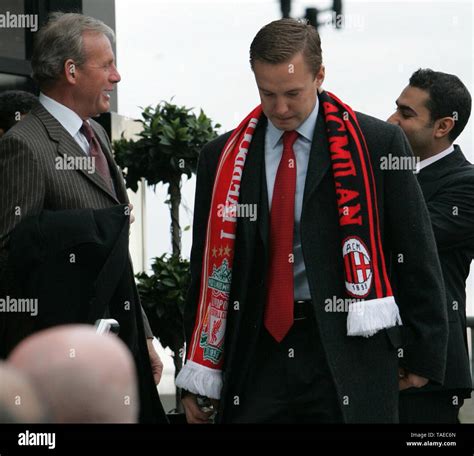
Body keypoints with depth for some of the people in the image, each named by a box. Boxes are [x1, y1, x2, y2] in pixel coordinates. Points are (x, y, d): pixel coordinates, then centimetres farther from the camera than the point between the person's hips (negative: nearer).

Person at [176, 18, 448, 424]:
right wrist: (199, 380, 8)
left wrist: (426, 355, 3)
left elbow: (417, 256, 4)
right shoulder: (223, 158, 8)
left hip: (348, 355, -2)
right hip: (256, 356, 2)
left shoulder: (376, 144, 0)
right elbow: (208, 266, 11)